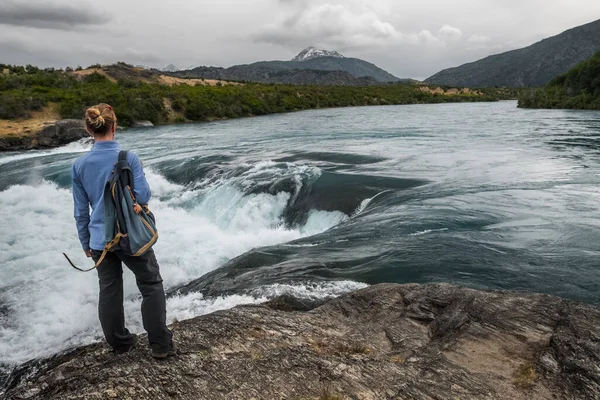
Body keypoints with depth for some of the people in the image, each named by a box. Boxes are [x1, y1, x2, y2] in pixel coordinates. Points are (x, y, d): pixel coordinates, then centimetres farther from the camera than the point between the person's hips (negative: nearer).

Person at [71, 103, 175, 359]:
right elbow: (143, 196, -14)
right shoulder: (128, 158, -12)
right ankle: (160, 344, 13)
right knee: (151, 285, 11)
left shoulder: (79, 165, -1)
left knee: (109, 292, 16)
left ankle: (119, 343, 32)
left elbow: (81, 210, 4)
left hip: (100, 240, 4)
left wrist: (85, 242, 16)